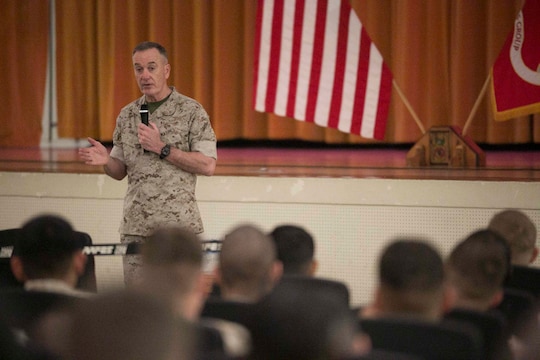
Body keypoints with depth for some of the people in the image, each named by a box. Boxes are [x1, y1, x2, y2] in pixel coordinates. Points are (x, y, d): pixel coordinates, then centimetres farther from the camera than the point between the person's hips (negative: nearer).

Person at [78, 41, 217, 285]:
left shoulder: (191, 111, -2)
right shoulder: (127, 115, 12)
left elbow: (207, 165, -10)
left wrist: (162, 148, -15)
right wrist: (105, 161, -5)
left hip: (179, 225, -4)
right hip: (135, 228, 4)